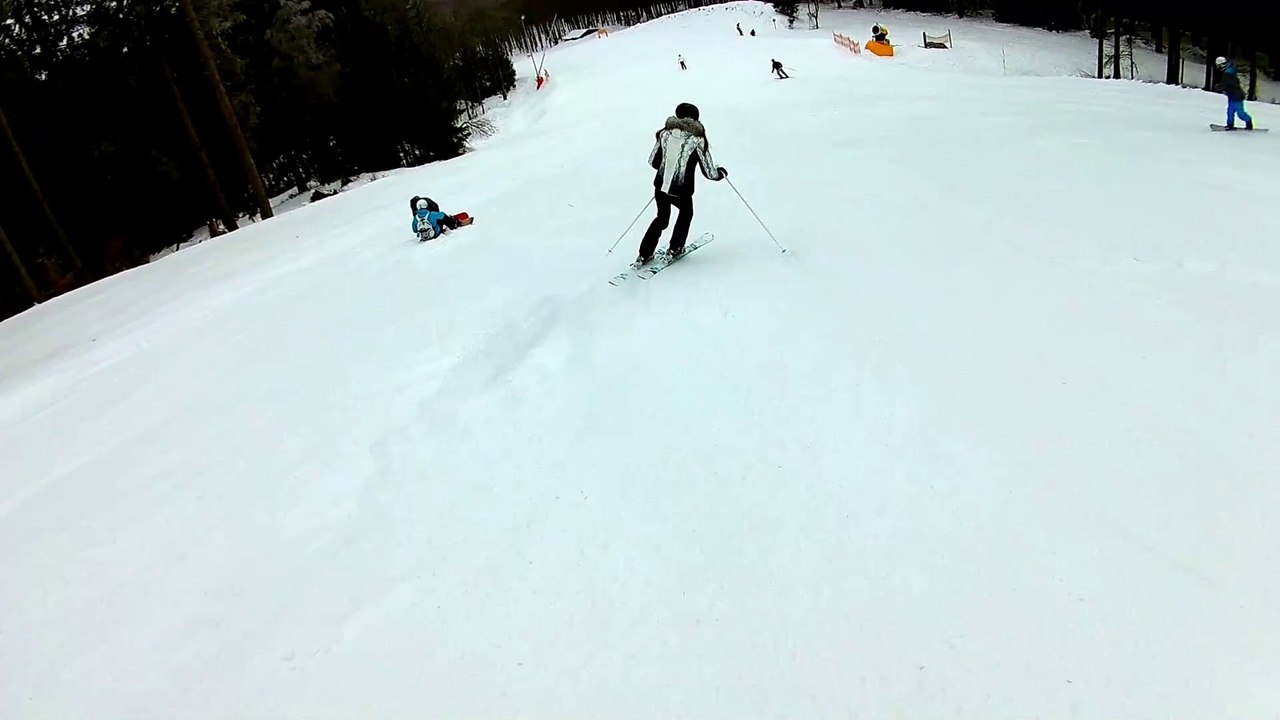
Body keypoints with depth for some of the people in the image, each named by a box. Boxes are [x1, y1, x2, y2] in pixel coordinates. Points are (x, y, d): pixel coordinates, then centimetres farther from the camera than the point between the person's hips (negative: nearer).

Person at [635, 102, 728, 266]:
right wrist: (722, 172, 15)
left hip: (660, 187, 4)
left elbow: (653, 162, 9)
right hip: (681, 191, -3)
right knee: (686, 213, 30)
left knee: (662, 218, 28)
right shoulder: (697, 140, -11)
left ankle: (644, 255, 24)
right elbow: (710, 172, -8)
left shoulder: (665, 134, 0)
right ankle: (674, 249, 38)